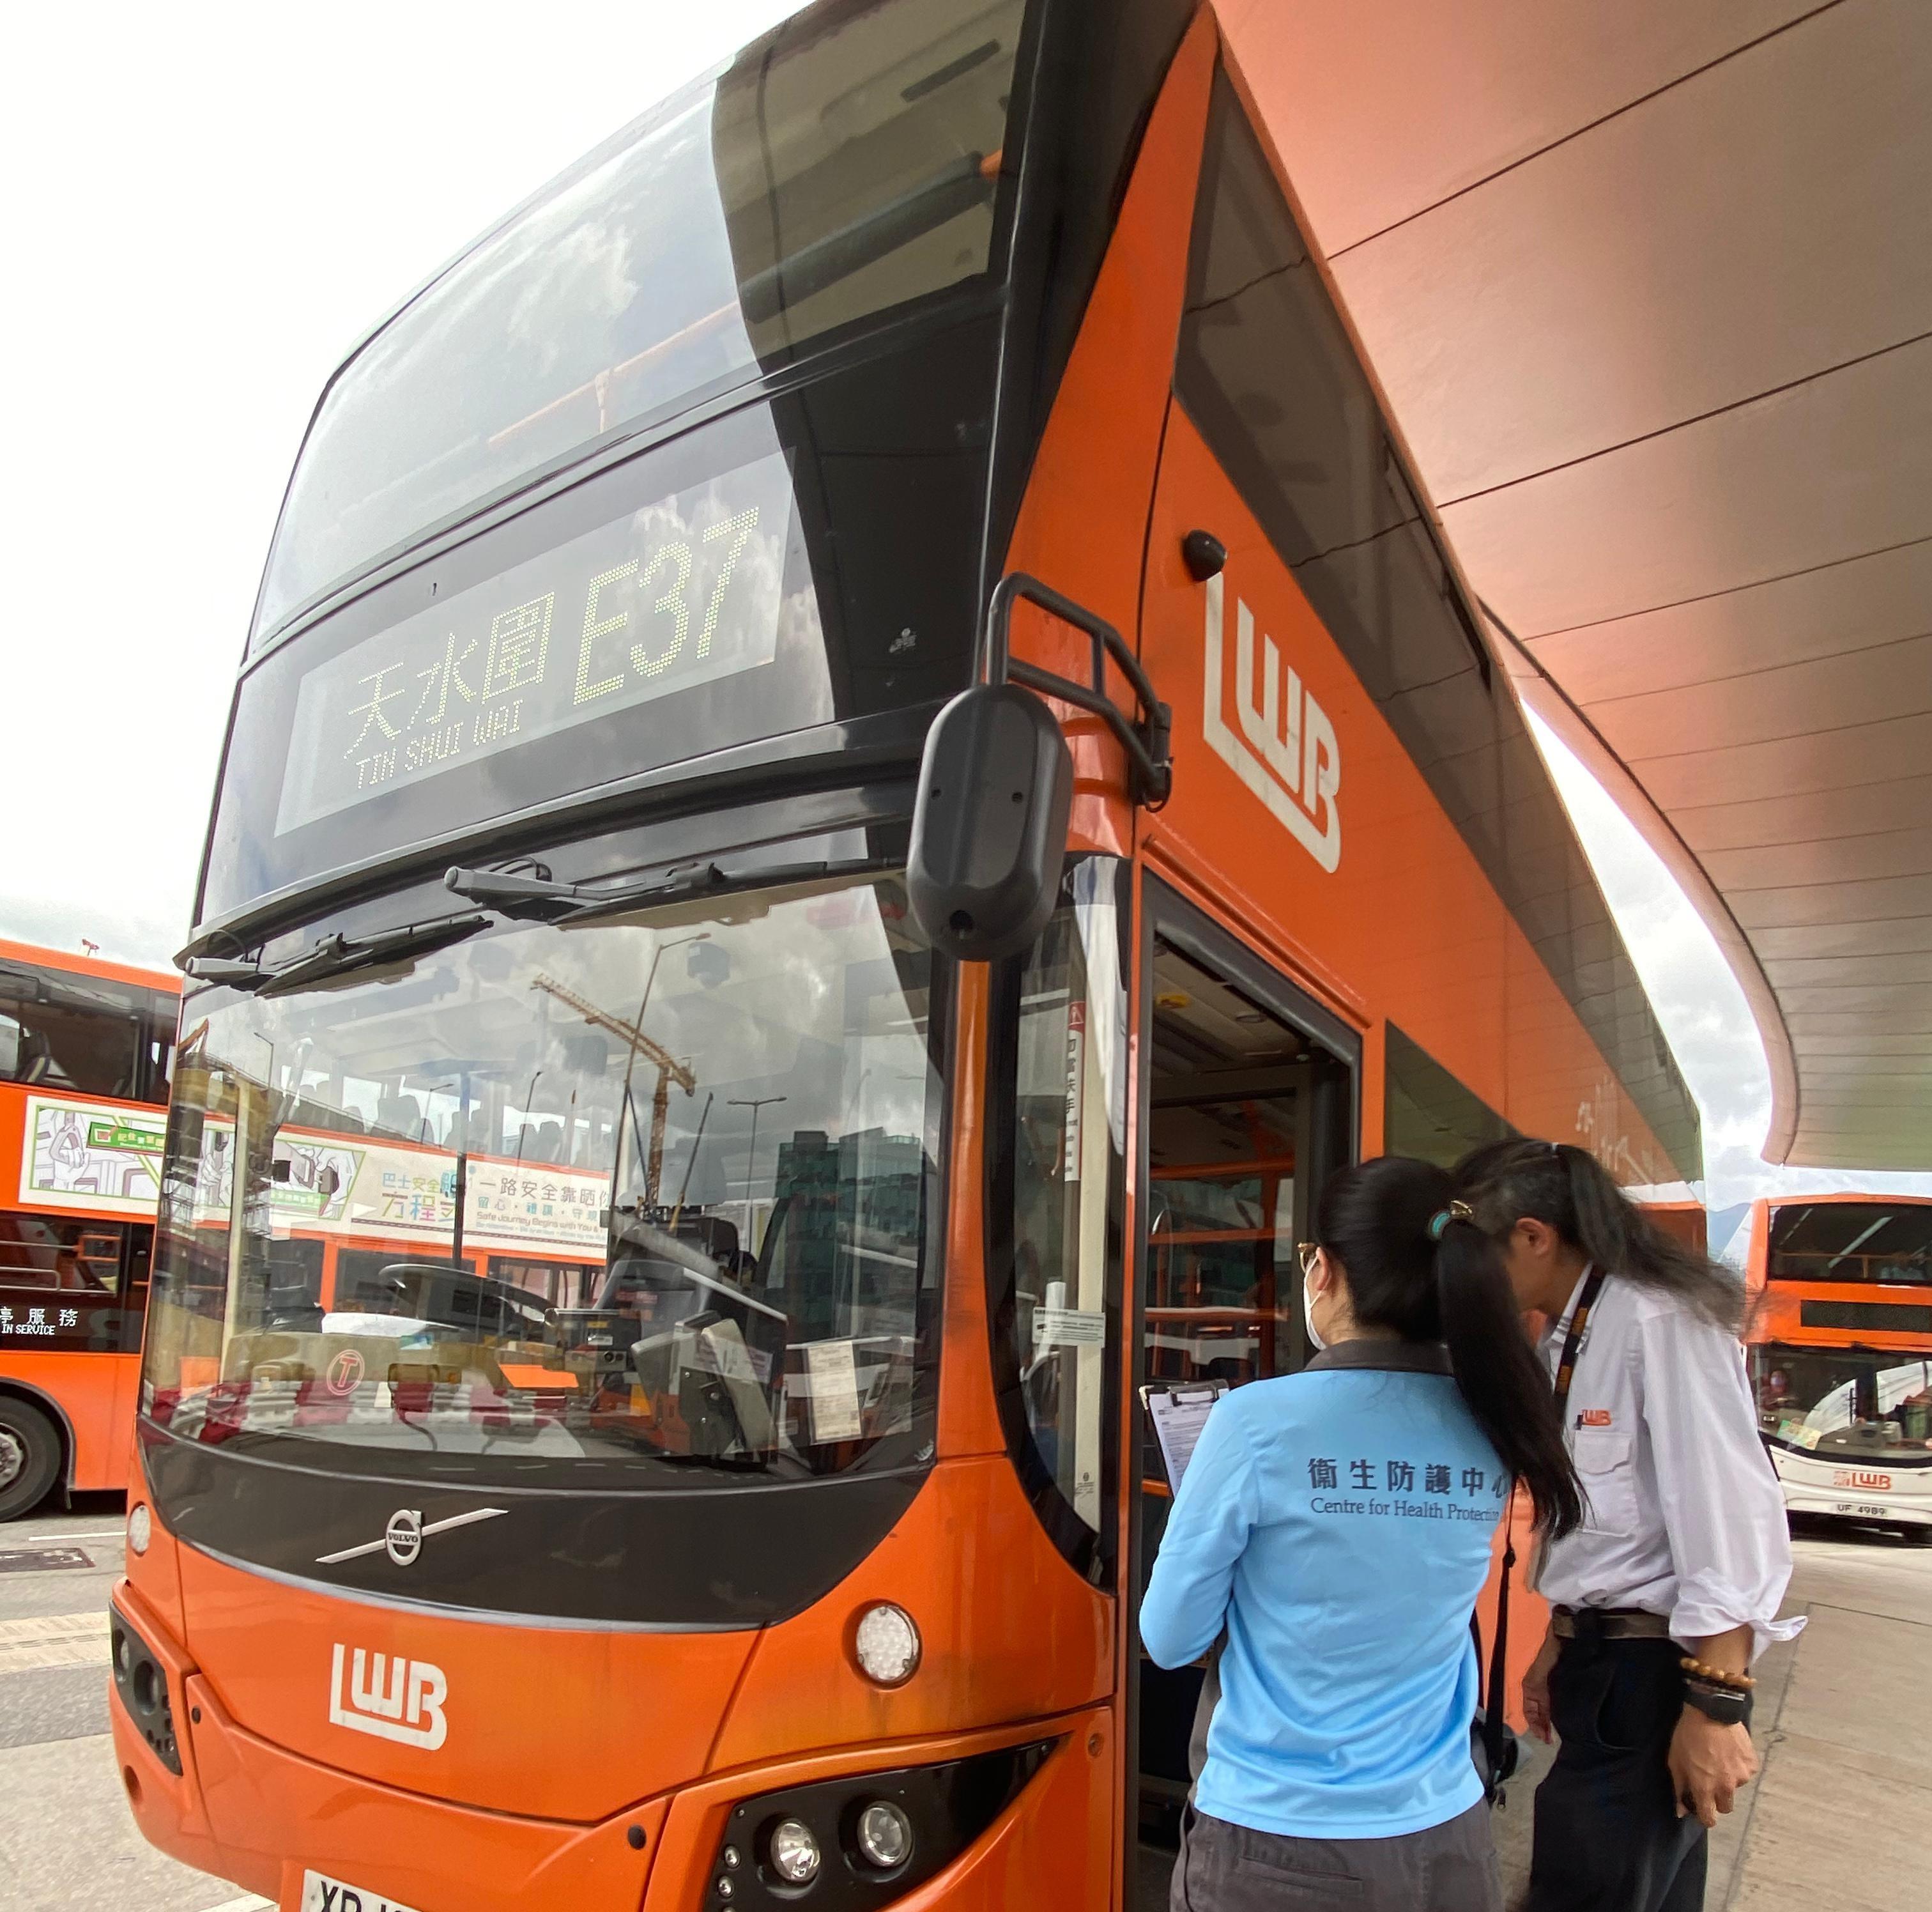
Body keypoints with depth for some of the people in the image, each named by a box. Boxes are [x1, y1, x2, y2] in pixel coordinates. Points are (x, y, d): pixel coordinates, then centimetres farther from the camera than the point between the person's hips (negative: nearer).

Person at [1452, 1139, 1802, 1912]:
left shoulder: (1660, 1318, -19)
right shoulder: (1566, 1337, 9)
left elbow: (1729, 1518, -21)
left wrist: (1716, 1704, -20)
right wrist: (1557, 1649, 19)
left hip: (1652, 1668, -8)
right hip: (1599, 1656, 8)